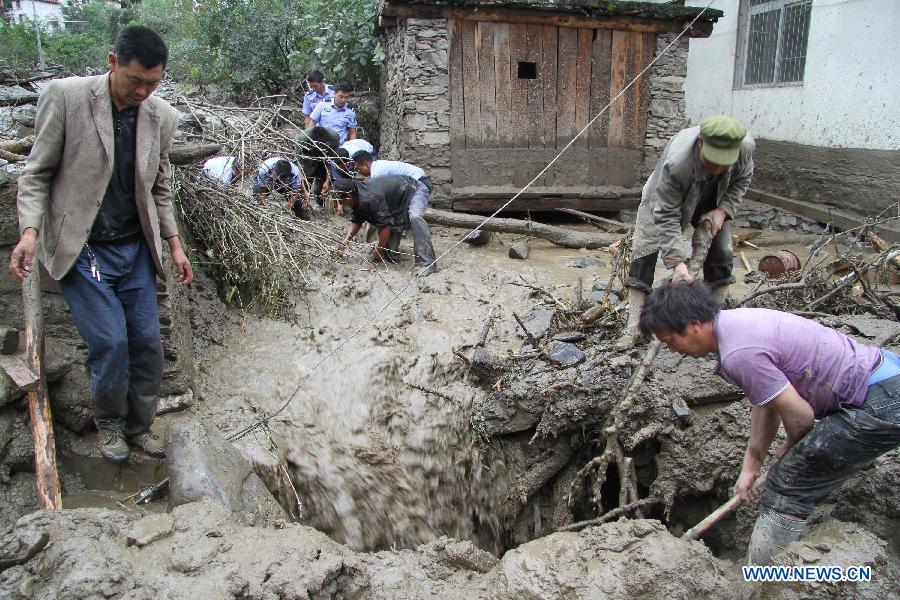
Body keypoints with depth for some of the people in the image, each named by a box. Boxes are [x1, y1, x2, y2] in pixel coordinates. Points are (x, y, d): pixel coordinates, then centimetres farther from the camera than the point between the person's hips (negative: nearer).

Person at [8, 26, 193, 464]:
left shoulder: (162, 116, 2)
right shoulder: (65, 96, -8)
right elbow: (37, 173, -4)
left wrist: (174, 245, 10)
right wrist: (29, 230, -17)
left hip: (135, 249, 4)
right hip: (81, 249, -4)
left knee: (147, 342, 4)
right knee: (110, 342, -7)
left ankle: (139, 425, 24)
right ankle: (110, 424, 19)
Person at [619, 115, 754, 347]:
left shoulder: (746, 146, -31)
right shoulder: (676, 163, -46)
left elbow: (742, 179, -7)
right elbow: (666, 217, -39)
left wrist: (722, 210, -22)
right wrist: (677, 262, -45)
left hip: (711, 201, 4)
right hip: (664, 199, -4)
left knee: (721, 254, -2)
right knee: (644, 253, -14)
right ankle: (632, 328, -10)